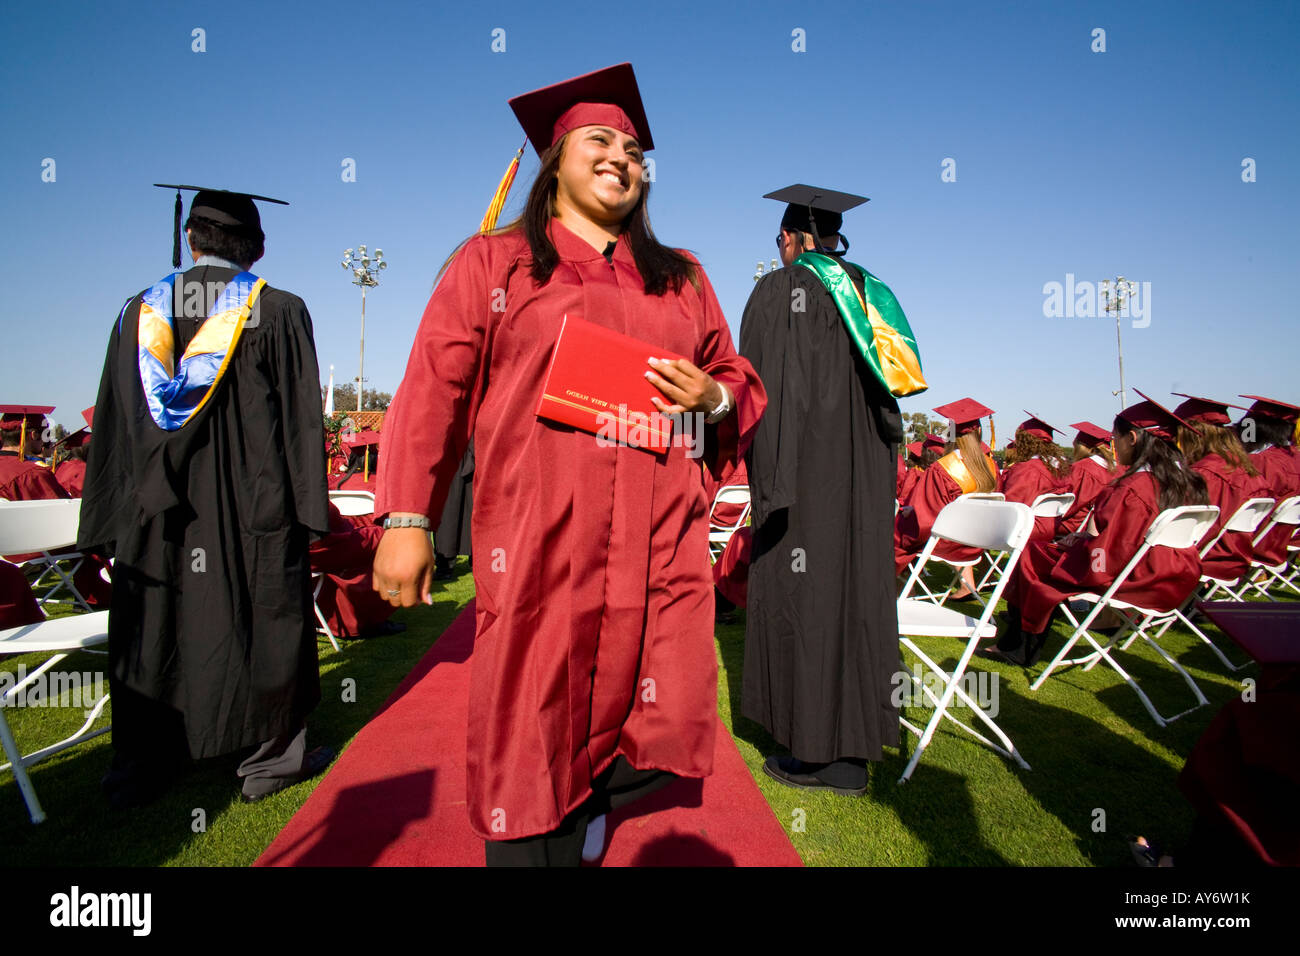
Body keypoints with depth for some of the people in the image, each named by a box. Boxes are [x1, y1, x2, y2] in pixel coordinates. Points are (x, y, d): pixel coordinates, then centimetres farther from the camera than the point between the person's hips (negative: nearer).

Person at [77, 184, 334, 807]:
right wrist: (302, 510, -4)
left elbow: (113, 423, 7)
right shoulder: (279, 311, -3)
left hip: (154, 508, 4)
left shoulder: (140, 311, 6)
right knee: (266, 619, 7)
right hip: (253, 509, -3)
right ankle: (272, 757, 17)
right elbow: (301, 418, -8)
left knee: (151, 627, 14)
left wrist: (110, 523, 13)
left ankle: (138, 769, 26)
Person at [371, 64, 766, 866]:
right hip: (536, 542, -2)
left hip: (660, 545, 3)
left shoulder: (682, 279, 19)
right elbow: (433, 391, 4)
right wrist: (406, 518, -4)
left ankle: (586, 800, 35)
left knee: (667, 733, 3)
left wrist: (712, 398, -3)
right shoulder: (493, 262, 11)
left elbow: (739, 381, 21)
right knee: (533, 740, 2)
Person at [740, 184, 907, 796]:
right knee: (857, 588, 8)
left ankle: (814, 754, 7)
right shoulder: (867, 291, 16)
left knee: (801, 593, 0)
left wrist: (768, 477, -9)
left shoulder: (778, 290, -3)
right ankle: (853, 753, 17)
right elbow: (887, 388, 16)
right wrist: (874, 467, 20)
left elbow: (764, 387, -11)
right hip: (865, 471, 7)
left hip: (804, 469, -6)